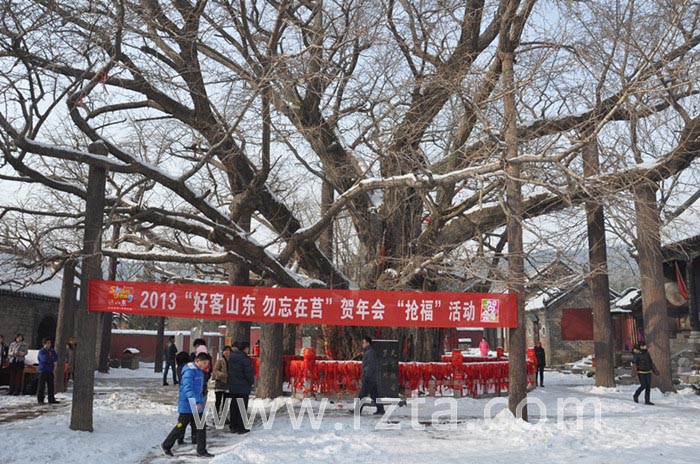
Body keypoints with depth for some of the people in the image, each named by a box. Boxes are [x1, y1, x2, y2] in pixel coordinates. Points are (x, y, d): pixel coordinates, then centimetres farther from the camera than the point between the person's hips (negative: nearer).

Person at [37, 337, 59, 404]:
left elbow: (56, 357, 2)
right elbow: (44, 358, -20)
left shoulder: (52, 351, 13)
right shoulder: (41, 351, -5)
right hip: (43, 370, -6)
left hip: (50, 370, 6)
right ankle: (40, 399, 3)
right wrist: (52, 359, -7)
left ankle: (51, 399, 14)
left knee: (51, 385, 8)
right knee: (41, 385, -3)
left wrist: (49, 359, -13)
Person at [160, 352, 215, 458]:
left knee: (202, 427, 4)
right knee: (181, 427, 5)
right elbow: (187, 388, -28)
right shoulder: (189, 371, -19)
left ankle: (201, 451, 11)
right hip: (187, 406, -8)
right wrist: (196, 402, -35)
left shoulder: (200, 371, 11)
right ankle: (166, 446, 24)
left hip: (197, 405, 8)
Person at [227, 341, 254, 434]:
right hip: (243, 388, -7)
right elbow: (249, 374, -19)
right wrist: (252, 381, -1)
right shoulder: (245, 359, -19)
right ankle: (241, 428, 7)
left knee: (233, 408, 14)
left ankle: (233, 427, 20)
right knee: (242, 408, 3)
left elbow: (229, 371, 11)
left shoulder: (231, 356, 4)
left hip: (232, 387, 7)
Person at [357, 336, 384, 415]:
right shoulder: (368, 352, 17)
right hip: (373, 378, 10)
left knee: (362, 394, -5)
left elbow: (371, 366, -22)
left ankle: (358, 410, -2)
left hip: (369, 378, -10)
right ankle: (380, 409, 10)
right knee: (374, 394, 10)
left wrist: (366, 376, -23)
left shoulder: (370, 352, -15)